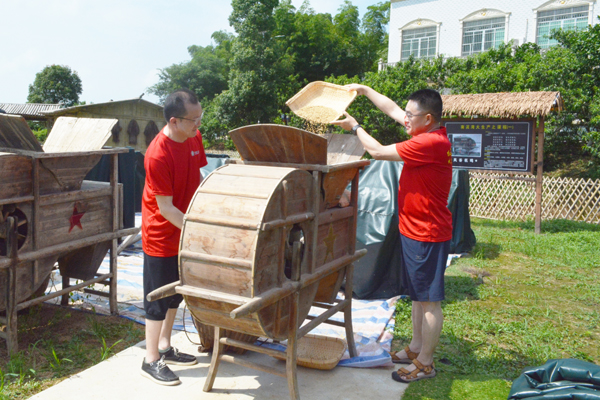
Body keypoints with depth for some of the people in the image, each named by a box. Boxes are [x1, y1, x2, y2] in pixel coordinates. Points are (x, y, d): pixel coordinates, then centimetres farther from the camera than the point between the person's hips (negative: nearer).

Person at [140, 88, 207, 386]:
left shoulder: (194, 138, -2)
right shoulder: (158, 155, -26)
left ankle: (165, 347, 35)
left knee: (175, 293, 18)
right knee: (158, 299, 4)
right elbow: (165, 208, -22)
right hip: (161, 236, -7)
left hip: (186, 232, 8)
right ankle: (151, 361, 20)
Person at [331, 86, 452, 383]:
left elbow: (379, 151, -17)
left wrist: (355, 127, -2)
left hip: (427, 235, -10)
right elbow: (392, 110, 17)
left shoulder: (431, 142, -23)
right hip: (414, 230, 10)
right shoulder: (429, 135, 6)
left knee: (429, 300, 1)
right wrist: (364, 89, 18)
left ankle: (425, 363, 14)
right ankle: (416, 347, 34)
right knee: (417, 295, 19)